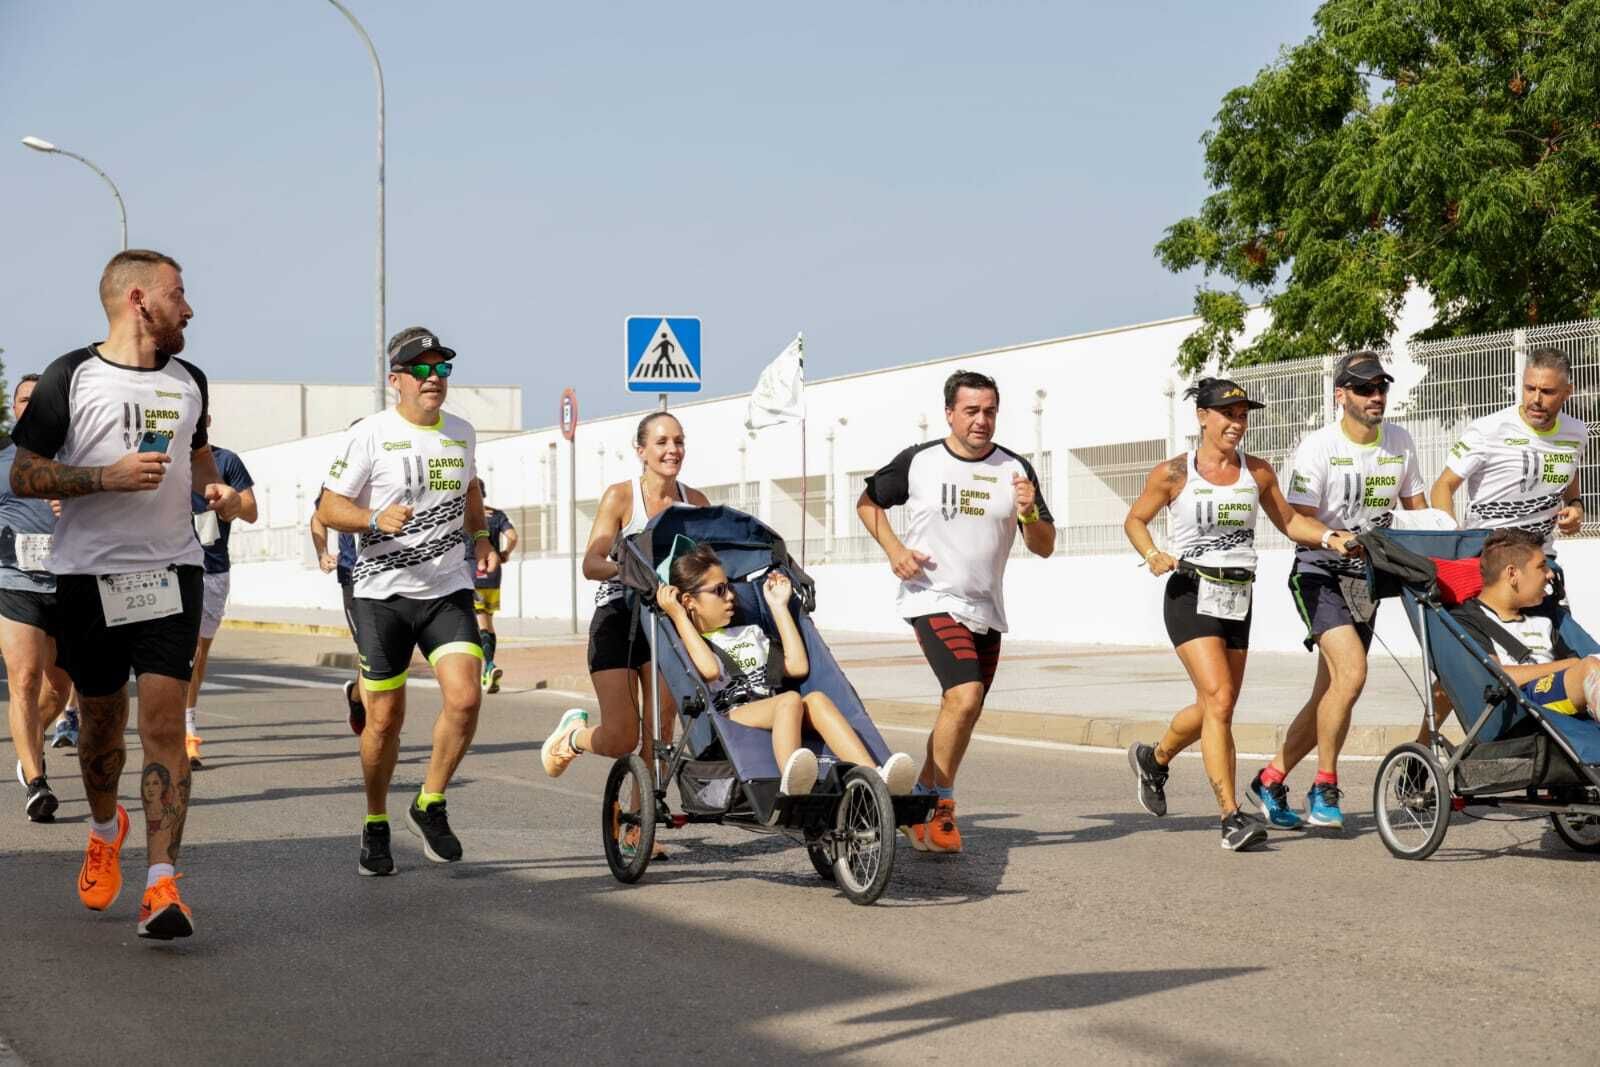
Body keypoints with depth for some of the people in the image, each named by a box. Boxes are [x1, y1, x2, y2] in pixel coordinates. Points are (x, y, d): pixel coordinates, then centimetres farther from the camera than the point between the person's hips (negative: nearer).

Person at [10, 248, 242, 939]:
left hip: (173, 570, 2)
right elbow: (23, 475, -4)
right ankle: (105, 829, 42)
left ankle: (162, 886, -14)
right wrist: (107, 477, -18)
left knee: (163, 721, -11)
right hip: (89, 573, -2)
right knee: (100, 721, 12)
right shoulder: (71, 378, -4)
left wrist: (215, 489, 7)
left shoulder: (187, 381, 12)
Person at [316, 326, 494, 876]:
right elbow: (329, 508, -6)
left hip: (448, 589, 3)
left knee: (465, 698, -15)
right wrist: (377, 519, -23)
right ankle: (376, 826, 22)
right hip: (382, 592, -3)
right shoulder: (370, 434, -6)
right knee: (385, 717, 1)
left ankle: (430, 805, 6)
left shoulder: (461, 433, 9)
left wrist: (481, 535, 14)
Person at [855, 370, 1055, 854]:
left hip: (986, 610, 5)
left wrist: (1028, 512, -18)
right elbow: (867, 502, 11)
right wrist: (894, 549, -4)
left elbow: (1045, 547, 2)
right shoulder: (918, 462, -4)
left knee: (960, 713, 11)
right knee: (964, 697, -22)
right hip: (933, 600, -5)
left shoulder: (1015, 469, 2)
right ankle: (938, 805, -8)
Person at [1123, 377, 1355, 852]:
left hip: (1237, 598, 5)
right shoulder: (1174, 473, -3)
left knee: (1215, 707, 11)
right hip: (1192, 594, -5)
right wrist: (1153, 555, -9)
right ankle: (1232, 816, -17)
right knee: (1218, 699, -18)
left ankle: (1153, 759, 41)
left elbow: (1289, 520, 17)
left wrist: (1330, 537, 0)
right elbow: (1135, 519, 9)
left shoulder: (1257, 472, 8)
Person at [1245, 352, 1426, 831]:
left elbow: (1418, 510, 14)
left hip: (1366, 579, 6)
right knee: (1352, 672, -23)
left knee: (1331, 693, 6)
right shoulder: (1317, 447, -13)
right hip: (1319, 573, -6)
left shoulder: (1399, 442, 5)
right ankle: (1324, 789, -10)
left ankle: (1270, 780, 20)